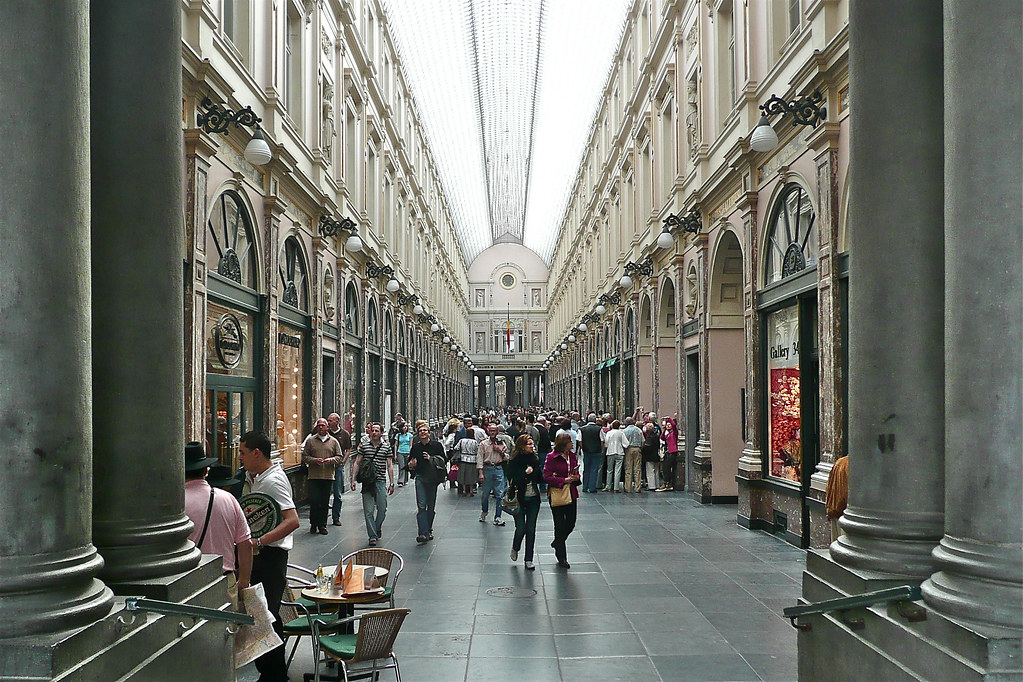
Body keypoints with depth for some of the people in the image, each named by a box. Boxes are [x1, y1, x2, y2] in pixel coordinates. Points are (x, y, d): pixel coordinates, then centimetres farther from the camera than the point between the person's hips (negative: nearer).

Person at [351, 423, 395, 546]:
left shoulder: (386, 447, 4)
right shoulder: (364, 445, 4)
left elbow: (390, 466, 6)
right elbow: (357, 463, 7)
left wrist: (391, 483, 3)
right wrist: (353, 479, 0)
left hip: (381, 482, 0)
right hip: (367, 482, 0)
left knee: (382, 509, 1)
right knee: (368, 511, -2)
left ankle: (377, 528, 29)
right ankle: (372, 536, 6)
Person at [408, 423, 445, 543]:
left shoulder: (436, 445, 1)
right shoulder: (415, 447, 9)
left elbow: (442, 461, 0)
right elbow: (410, 463, 20)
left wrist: (431, 459, -15)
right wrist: (411, 466, -3)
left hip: (432, 478, 0)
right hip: (420, 478, 1)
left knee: (431, 506, 8)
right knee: (421, 506, -10)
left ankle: (429, 530, 24)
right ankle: (423, 533, -15)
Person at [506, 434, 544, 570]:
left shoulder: (534, 459, 5)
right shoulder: (514, 461, -9)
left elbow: (540, 478, 10)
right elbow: (512, 481, -15)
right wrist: (525, 473, -22)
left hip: (533, 499, 4)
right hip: (519, 499, -4)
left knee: (531, 529, 4)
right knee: (521, 528, -6)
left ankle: (529, 559, 14)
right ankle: (515, 548, 27)